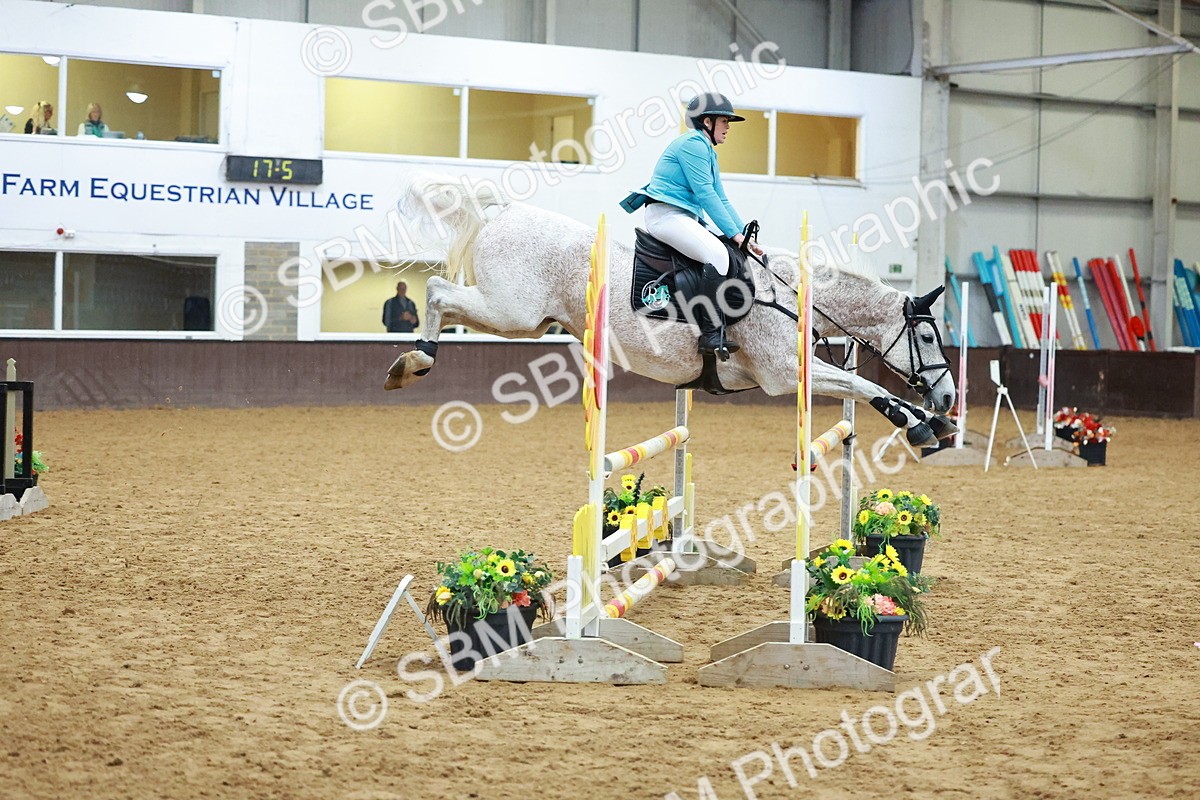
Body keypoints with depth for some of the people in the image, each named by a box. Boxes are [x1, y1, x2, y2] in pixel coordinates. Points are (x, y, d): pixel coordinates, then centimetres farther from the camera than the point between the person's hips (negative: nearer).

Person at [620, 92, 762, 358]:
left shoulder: (707, 152, 22)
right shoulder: (693, 144, -10)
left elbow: (720, 199, 20)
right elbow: (705, 194, -16)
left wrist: (745, 235, 10)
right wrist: (734, 233, -16)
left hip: (686, 218, 11)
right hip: (666, 214, -11)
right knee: (718, 254, -27)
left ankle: (715, 334, -6)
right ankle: (711, 334, -30)